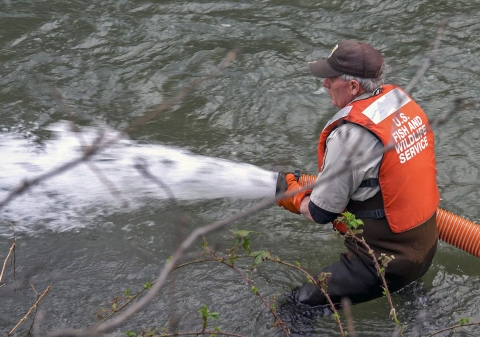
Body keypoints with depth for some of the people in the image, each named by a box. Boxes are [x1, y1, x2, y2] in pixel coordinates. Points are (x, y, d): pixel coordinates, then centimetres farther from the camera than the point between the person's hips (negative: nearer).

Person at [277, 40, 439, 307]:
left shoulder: (349, 135, -25)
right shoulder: (403, 100, -1)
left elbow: (321, 213, -16)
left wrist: (292, 195, 4)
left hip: (386, 262, -9)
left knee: (302, 306, -3)